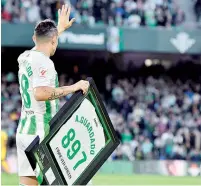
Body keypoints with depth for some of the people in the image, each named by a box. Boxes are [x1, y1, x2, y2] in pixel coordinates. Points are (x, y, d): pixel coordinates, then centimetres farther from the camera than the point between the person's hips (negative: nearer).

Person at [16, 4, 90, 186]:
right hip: (40, 133, -8)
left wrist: (60, 28, 49)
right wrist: (73, 87, -26)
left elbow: (42, 43, 37)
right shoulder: (44, 63, -14)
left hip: (24, 131, 8)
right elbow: (40, 93, -31)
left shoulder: (25, 57, 13)